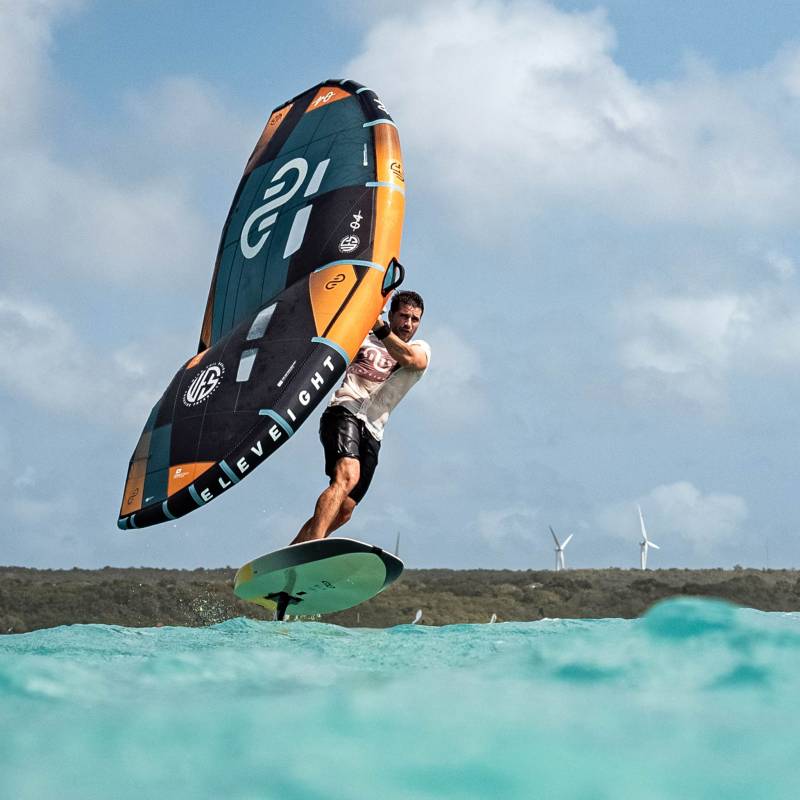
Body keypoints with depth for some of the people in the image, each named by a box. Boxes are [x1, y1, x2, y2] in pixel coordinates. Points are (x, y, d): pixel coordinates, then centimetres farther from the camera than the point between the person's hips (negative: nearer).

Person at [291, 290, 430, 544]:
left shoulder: (421, 349, 16)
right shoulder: (363, 337, 16)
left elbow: (409, 358, -8)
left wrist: (379, 326, -22)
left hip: (372, 432, 4)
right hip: (345, 412, -4)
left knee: (345, 509, -2)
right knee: (347, 476, -31)